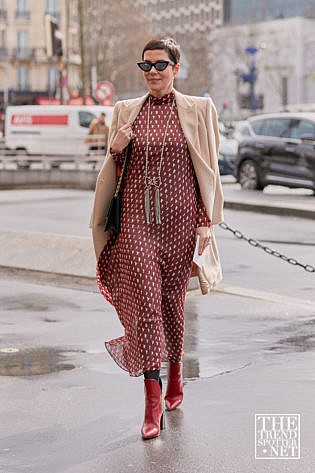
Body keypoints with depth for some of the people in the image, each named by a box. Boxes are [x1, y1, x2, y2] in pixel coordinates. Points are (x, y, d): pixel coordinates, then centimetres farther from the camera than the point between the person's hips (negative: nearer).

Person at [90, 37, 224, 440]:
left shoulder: (197, 111, 3)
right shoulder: (125, 112, 9)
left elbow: (208, 170, 4)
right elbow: (111, 171, 15)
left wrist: (207, 220, -2)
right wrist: (115, 150, -7)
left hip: (179, 216, -1)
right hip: (136, 215, 1)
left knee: (172, 297, 9)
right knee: (145, 298, -9)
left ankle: (175, 369, 36)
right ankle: (153, 400, -8)